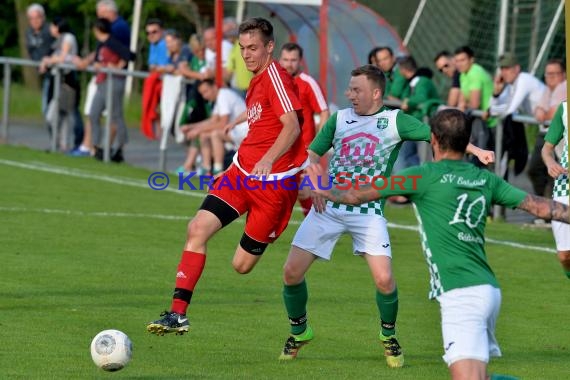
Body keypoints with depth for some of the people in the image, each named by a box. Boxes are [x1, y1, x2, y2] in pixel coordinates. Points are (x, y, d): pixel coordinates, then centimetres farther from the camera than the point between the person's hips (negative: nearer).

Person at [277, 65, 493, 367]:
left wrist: (476, 150, -18)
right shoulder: (339, 119, 10)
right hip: (328, 206, 3)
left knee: (384, 279, -17)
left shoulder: (394, 121, 0)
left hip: (369, 210, -3)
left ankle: (388, 335, 12)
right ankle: (299, 331, 21)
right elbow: (311, 154, 14)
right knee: (292, 272, -4)